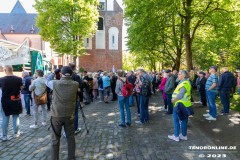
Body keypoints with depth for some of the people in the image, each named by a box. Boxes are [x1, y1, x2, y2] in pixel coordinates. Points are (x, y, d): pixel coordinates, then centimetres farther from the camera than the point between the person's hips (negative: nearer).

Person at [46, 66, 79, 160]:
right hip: (69, 115, 2)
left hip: (56, 115, -1)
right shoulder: (75, 84, -6)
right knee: (71, 137, 15)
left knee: (55, 139, 10)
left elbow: (47, 82, 11)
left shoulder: (55, 83, -10)